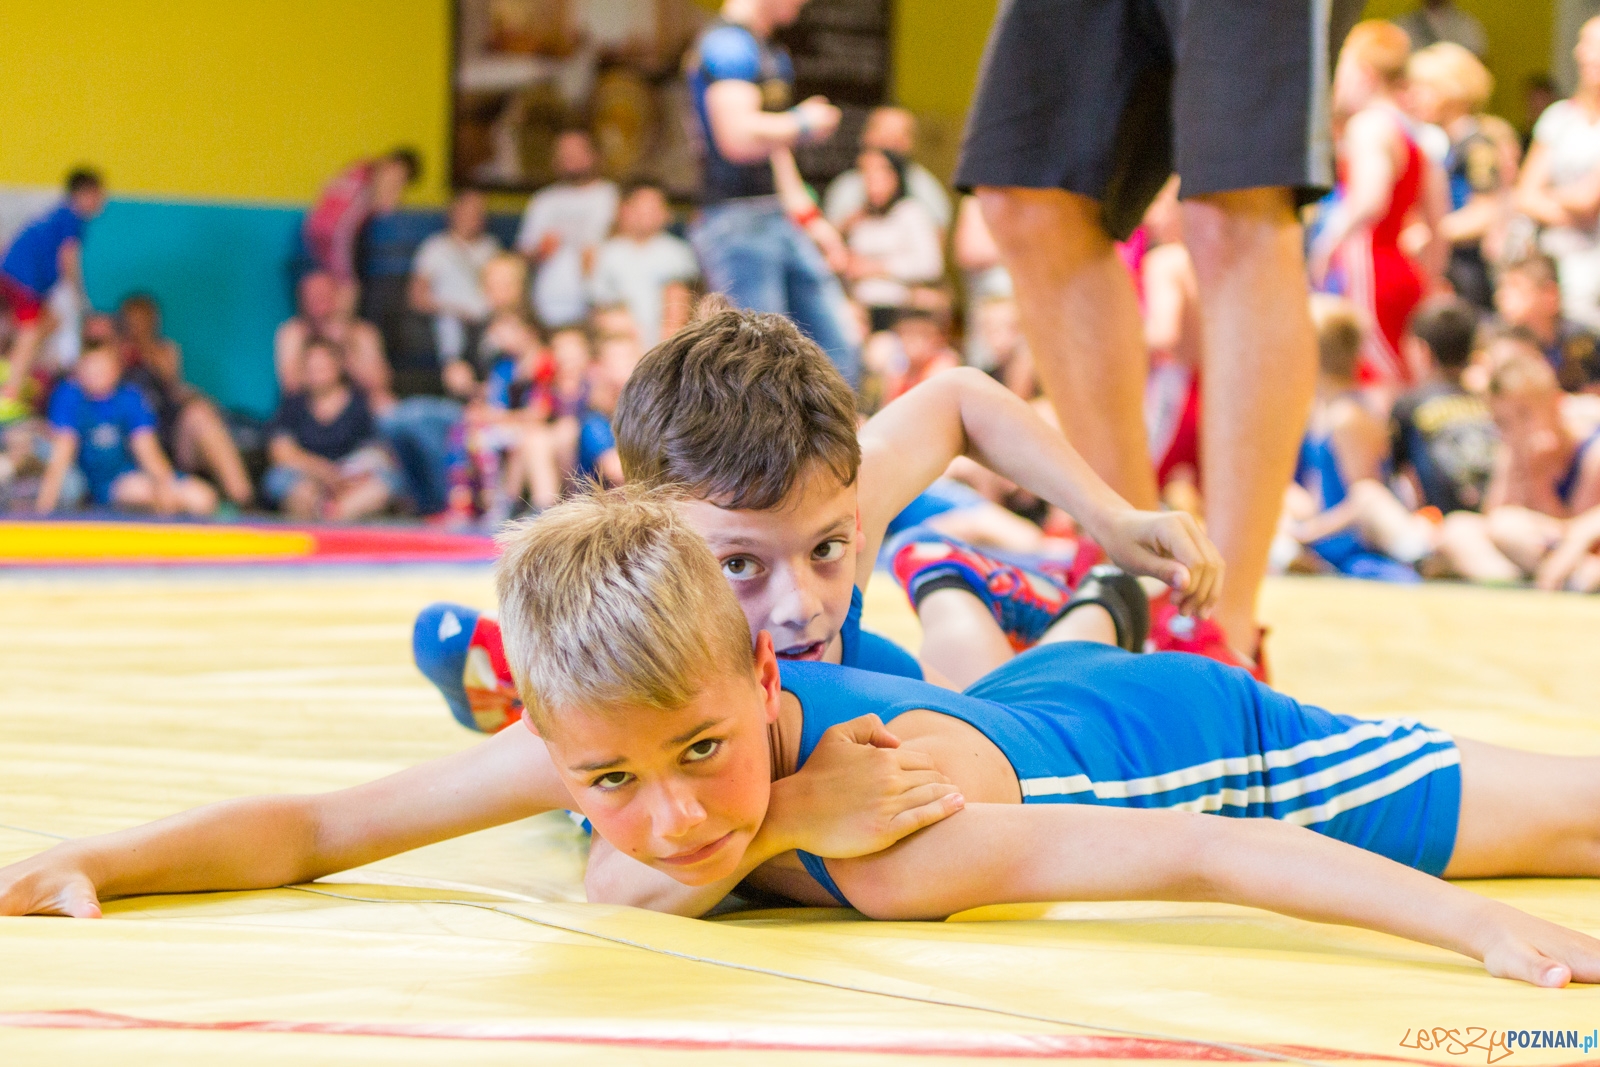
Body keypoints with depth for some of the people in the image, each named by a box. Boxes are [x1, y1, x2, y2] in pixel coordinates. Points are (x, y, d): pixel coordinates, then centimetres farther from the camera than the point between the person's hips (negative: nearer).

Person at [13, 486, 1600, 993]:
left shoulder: (899, 835, -44)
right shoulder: (583, 734, -29)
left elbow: (1218, 861, -44)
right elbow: (310, 832, -24)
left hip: (1194, 736, -4)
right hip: (1038, 696, 5)